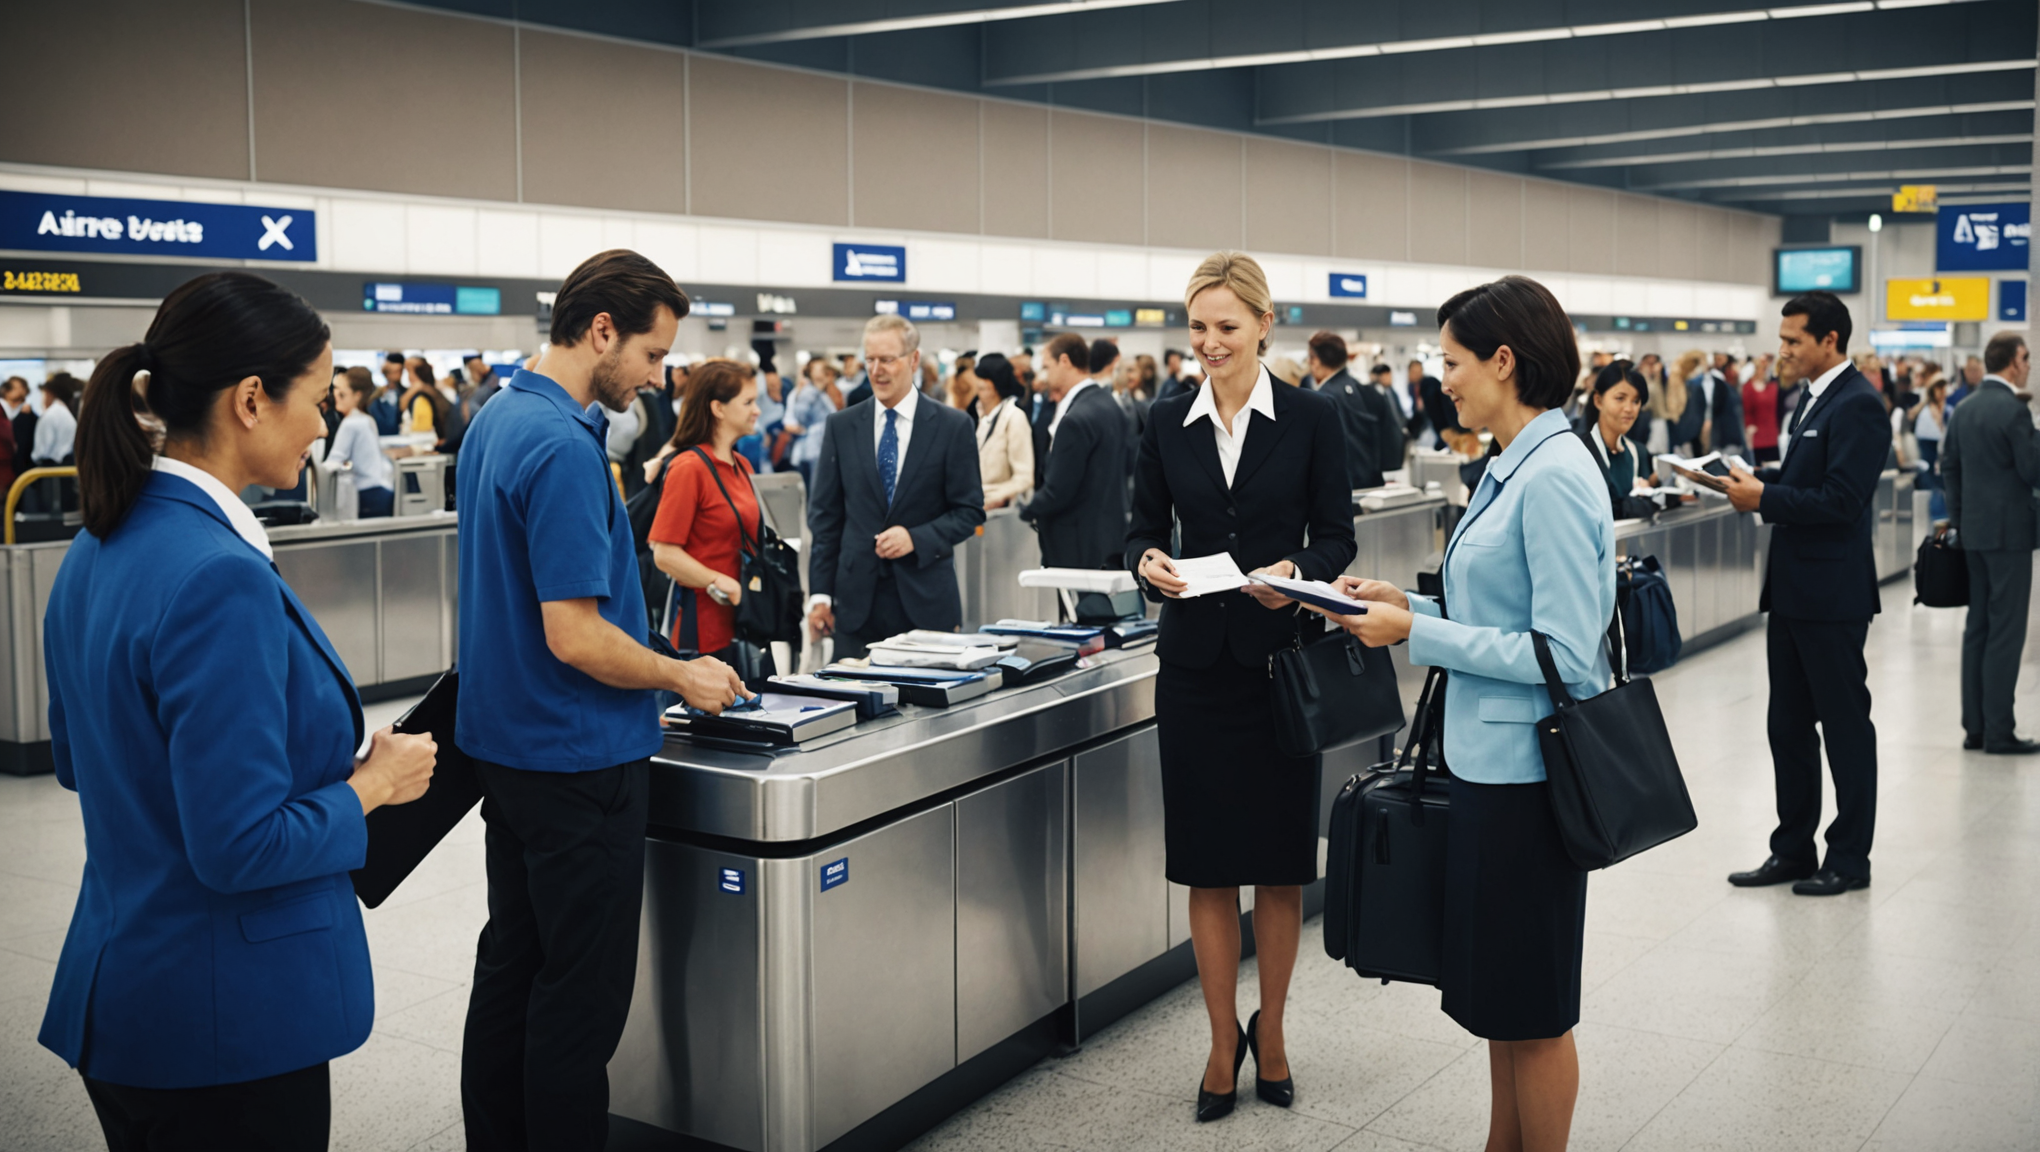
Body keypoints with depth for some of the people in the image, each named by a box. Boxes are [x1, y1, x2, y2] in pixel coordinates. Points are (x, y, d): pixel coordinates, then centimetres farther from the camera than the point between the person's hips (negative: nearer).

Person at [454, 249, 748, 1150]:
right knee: (580, 994, 0)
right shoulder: (563, 448, -22)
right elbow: (574, 636, -25)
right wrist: (682, 677, -10)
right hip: (578, 758, -10)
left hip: (507, 740, 10)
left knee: (511, 966, 17)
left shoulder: (497, 419, 9)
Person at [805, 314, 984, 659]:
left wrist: (916, 538, -15)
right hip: (857, 602, 2)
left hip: (926, 601, -1)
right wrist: (820, 593, 0)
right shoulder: (841, 426, 8)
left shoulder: (953, 426, 2)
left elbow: (970, 511, 1)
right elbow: (825, 514, 7)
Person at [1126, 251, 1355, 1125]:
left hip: (1281, 658, -2)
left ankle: (1270, 1028, 26)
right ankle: (1223, 1040, 19)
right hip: (1196, 657, 2)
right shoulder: (1168, 423, 5)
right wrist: (1148, 561, -14)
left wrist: (1297, 573, -22)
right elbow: (1144, 529, 8)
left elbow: (1337, 538, -2)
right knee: (1207, 862, 6)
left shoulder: (1311, 419, -2)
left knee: (1280, 858, 8)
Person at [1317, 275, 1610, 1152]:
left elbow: (1565, 653, -23)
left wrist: (1417, 633, -19)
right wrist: (1405, 602, 6)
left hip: (1524, 772, -10)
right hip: (1490, 760, 10)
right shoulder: (1514, 466, 11)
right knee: (1497, 992, 20)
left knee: (1530, 1002, 6)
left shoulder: (1555, 477, -19)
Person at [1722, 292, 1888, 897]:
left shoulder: (1857, 405, -16)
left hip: (1832, 593, -10)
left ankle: (1849, 857, 13)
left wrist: (1765, 498, -20)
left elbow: (1841, 500, -23)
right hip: (1792, 588, 10)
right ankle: (1793, 851, 24)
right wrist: (1757, 478, 4)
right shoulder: (1813, 398, 14)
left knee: (1844, 723, 3)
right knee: (1787, 726, 14)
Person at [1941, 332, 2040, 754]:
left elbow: (1949, 464, 14)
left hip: (1973, 530, 8)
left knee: (1977, 627, 11)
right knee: (2006, 631, -4)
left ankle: (1974, 727, 14)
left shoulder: (1964, 408, 9)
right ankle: (1999, 732, -2)